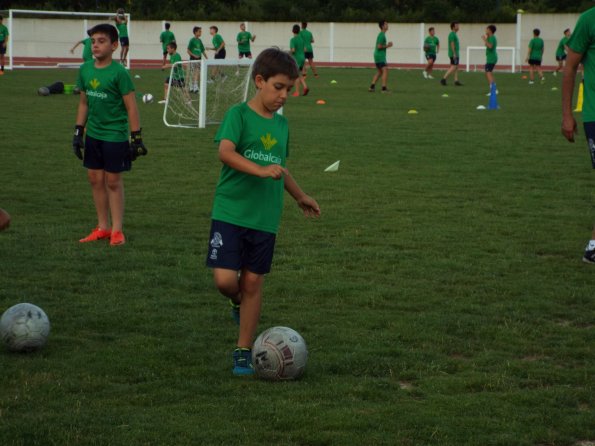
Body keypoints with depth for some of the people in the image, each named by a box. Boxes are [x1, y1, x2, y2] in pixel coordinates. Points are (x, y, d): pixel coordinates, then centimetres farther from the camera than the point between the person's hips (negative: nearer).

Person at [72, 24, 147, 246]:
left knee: (113, 181, 0)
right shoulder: (85, 70, 4)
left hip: (115, 136, -6)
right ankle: (102, 227, 21)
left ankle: (117, 230, 9)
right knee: (95, 179, 9)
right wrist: (78, 132, 13)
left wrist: (136, 138, -13)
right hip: (93, 134, 6)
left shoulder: (119, 73, -13)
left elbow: (131, 107, -11)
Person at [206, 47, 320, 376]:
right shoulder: (239, 114, -7)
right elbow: (225, 152, -23)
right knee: (225, 280, -13)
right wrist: (260, 170, -34)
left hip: (265, 218, 5)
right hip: (230, 212, -5)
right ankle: (237, 301, 23)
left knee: (253, 282, 6)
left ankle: (243, 352, 15)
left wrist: (300, 196, 37)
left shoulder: (281, 123, 13)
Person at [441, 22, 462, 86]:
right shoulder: (452, 34, -14)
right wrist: (454, 54, -23)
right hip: (454, 54, -10)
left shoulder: (454, 34, 17)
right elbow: (452, 44, -20)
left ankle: (456, 81, 8)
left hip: (455, 54, 10)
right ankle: (444, 79, -12)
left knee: (456, 67, 8)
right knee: (453, 67, -12)